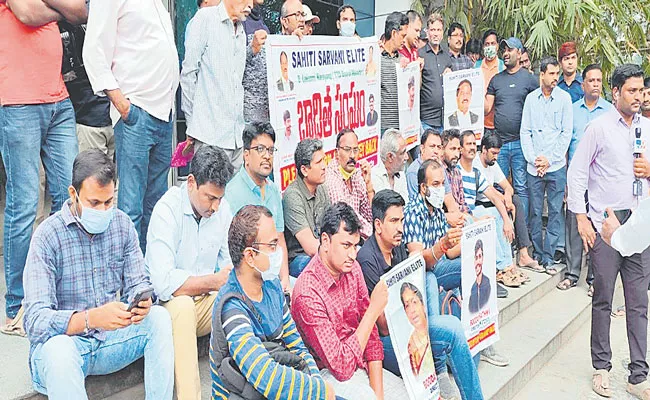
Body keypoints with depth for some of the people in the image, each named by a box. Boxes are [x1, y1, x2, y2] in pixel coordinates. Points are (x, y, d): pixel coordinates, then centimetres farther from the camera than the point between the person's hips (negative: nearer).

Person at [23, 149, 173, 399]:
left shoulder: (122, 224, -1)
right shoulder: (48, 236, -15)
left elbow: (137, 283, 3)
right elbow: (36, 320, -22)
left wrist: (141, 302, -24)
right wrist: (91, 319, -40)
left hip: (110, 337, 4)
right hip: (62, 340, -4)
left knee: (159, 318, -20)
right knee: (57, 350, -37)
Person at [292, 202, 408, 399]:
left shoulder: (352, 268, -3)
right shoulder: (307, 294, -25)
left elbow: (371, 335, 2)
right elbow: (342, 367, -25)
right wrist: (374, 310, -24)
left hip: (358, 361, 6)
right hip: (328, 373, -6)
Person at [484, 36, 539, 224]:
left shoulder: (529, 79, 3)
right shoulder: (496, 79, 13)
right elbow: (486, 109, 10)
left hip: (521, 142, -3)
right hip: (498, 141, 3)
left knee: (521, 188, 0)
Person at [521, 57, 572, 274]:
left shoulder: (564, 98, 1)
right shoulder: (531, 98, 6)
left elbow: (566, 133, -1)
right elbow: (525, 131, 6)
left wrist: (550, 159, -7)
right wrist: (532, 158, -5)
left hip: (556, 166, -1)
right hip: (533, 166, 2)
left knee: (555, 211, 1)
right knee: (535, 211, 6)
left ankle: (548, 257, 8)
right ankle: (537, 254, 18)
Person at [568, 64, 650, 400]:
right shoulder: (600, 127, -2)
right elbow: (576, 173, -2)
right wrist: (581, 218, -7)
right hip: (605, 222, -4)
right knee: (603, 300, 5)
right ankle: (601, 368, 19)